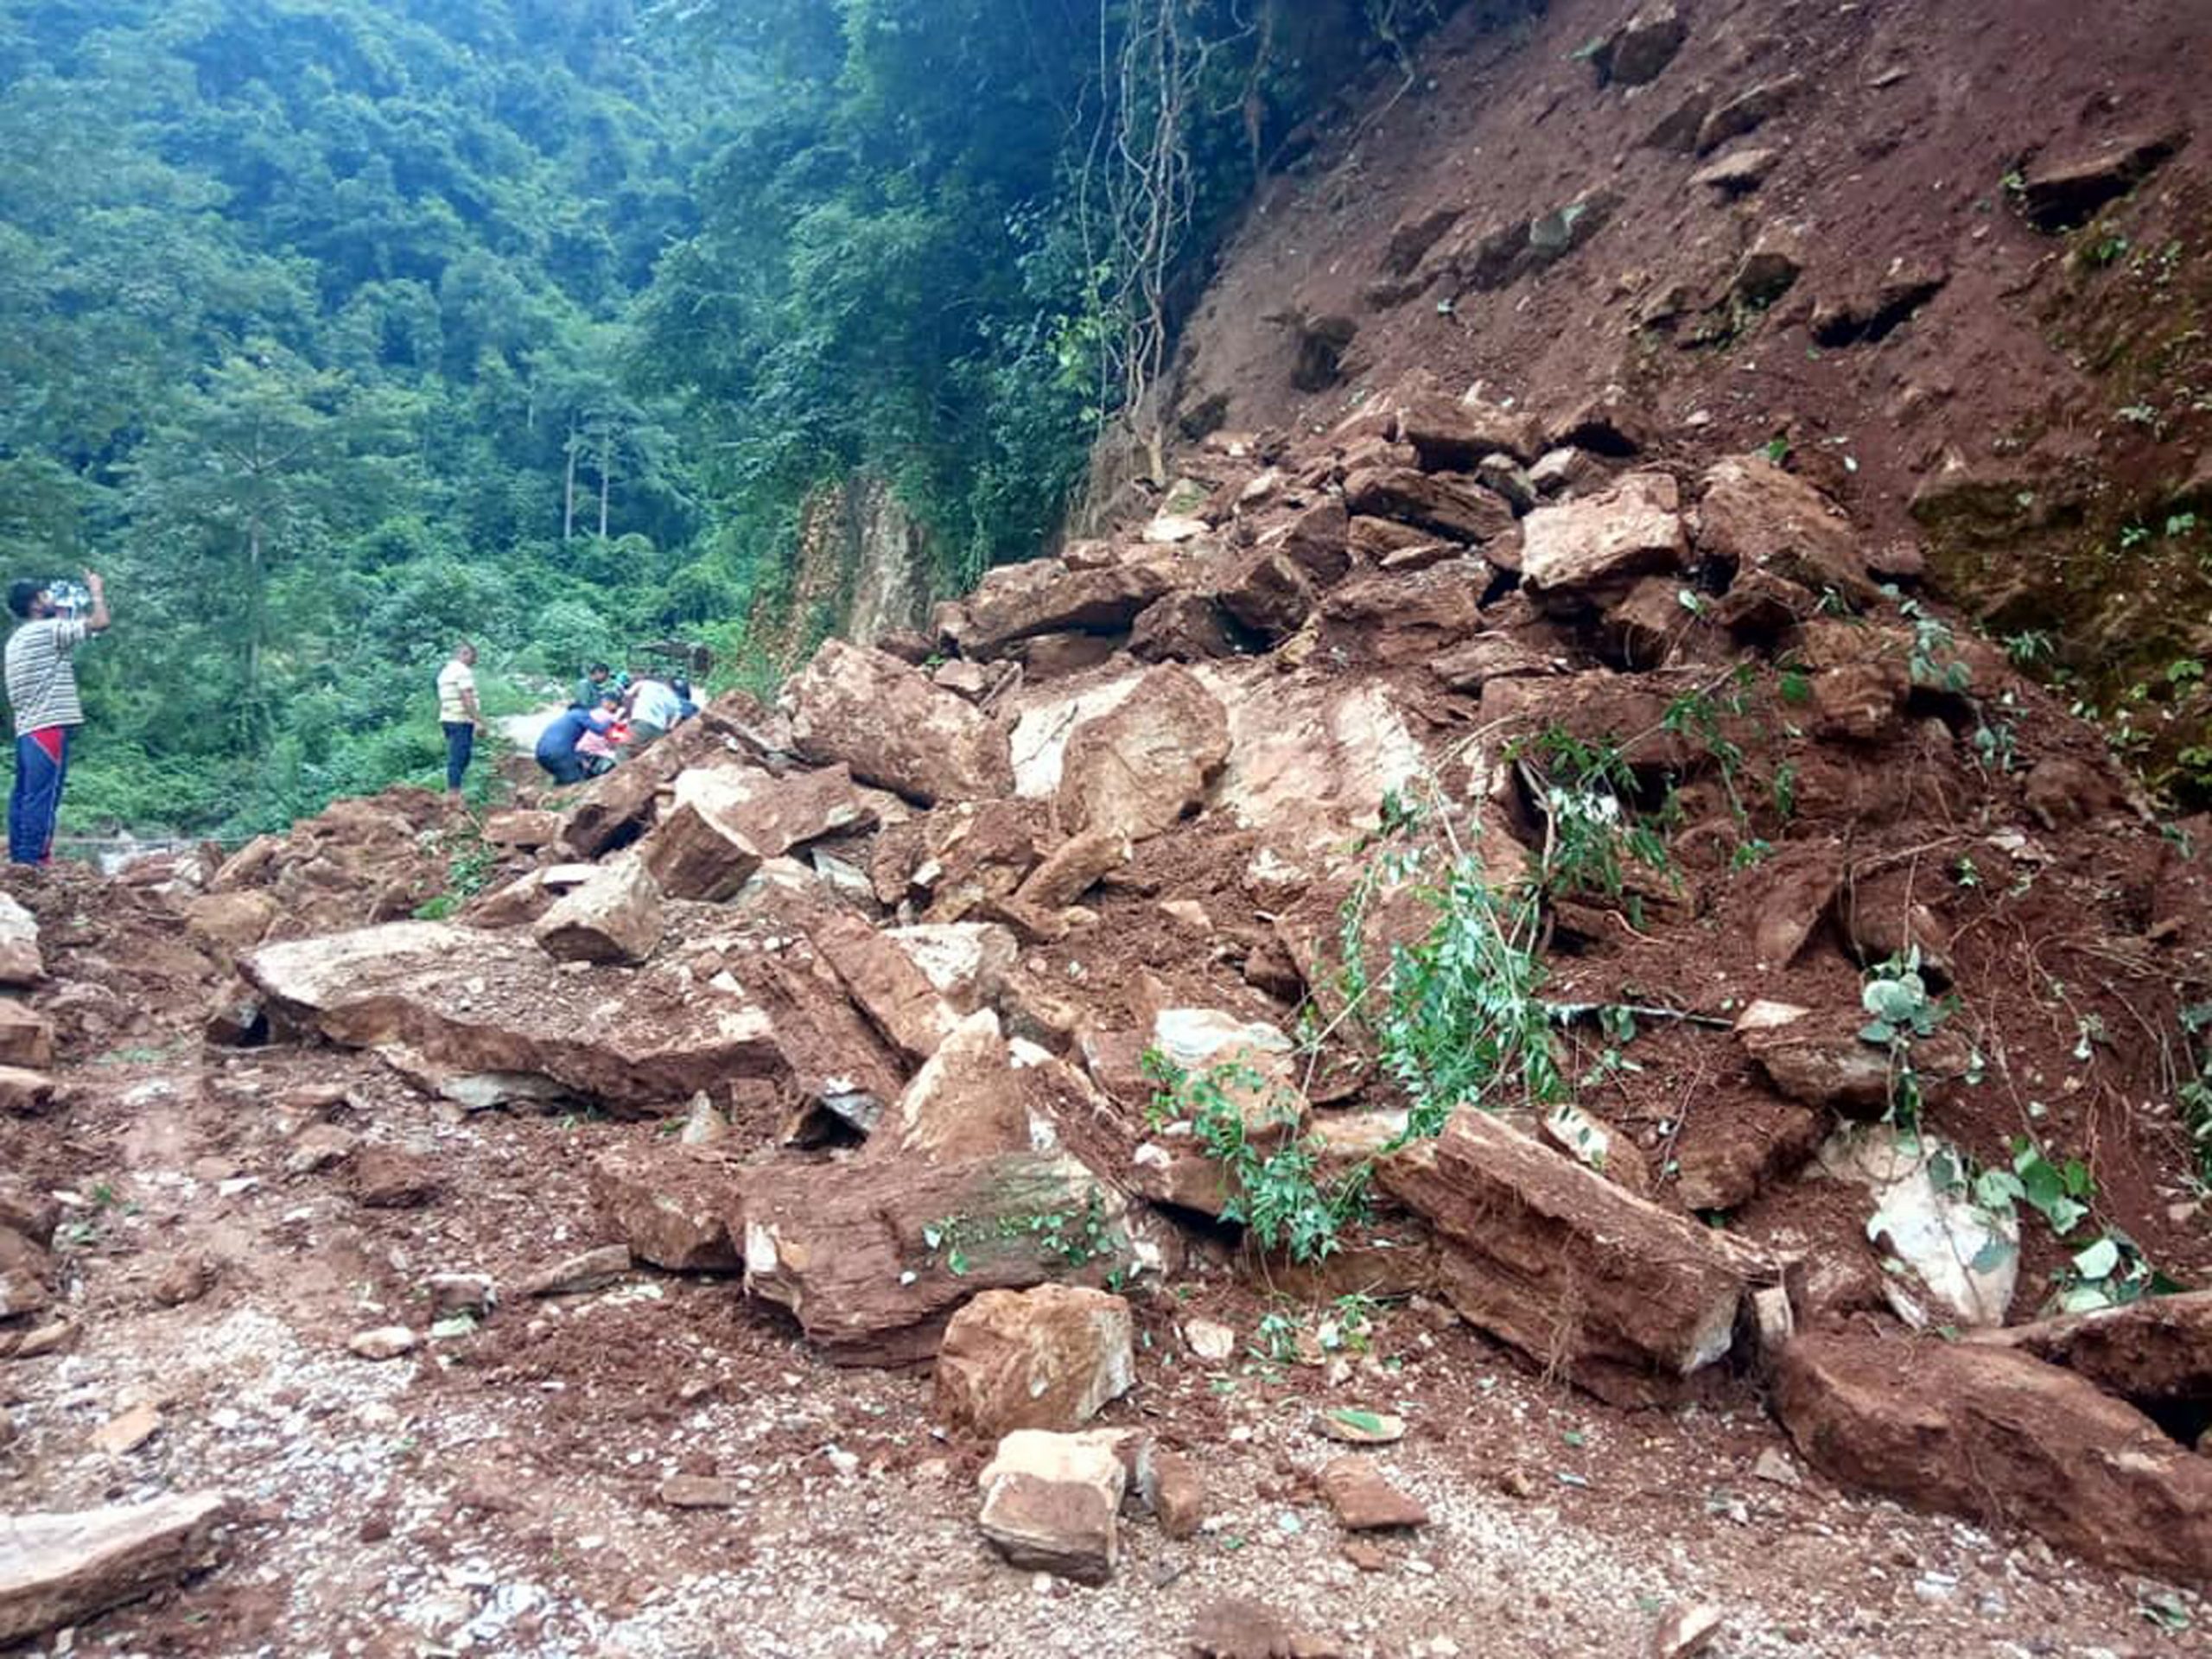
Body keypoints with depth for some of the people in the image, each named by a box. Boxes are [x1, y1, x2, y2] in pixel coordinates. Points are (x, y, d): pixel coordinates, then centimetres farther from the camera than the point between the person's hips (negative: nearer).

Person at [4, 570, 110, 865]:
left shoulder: (17, 639, 21)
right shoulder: (46, 629, -6)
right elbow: (100, 623, -12)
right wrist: (97, 592, 3)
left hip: (26, 727, 10)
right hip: (48, 726, -10)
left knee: (23, 796, 8)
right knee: (43, 797, -11)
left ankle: (20, 859, 10)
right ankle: (33, 861, -13)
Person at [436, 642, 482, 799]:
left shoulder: (445, 671, 19)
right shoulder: (463, 671, -10)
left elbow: (441, 700, 20)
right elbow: (467, 699, -19)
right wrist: (479, 721, -19)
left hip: (447, 719, 9)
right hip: (461, 721, -9)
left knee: (454, 757, 14)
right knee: (459, 758, -9)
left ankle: (451, 792, 16)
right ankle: (454, 793, -10)